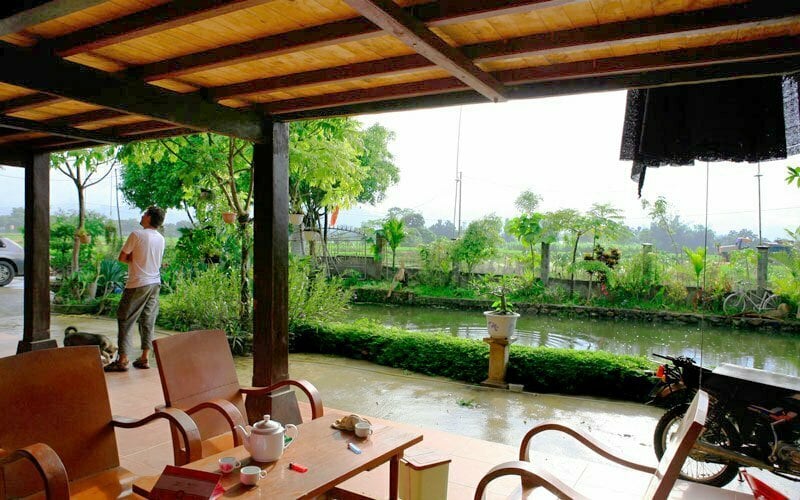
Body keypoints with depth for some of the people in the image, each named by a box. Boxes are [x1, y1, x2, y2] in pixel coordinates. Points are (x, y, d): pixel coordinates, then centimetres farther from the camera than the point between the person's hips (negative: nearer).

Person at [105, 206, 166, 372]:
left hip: (138, 284, -6)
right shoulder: (161, 239, 7)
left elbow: (122, 258, -8)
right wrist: (137, 259, 7)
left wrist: (132, 259, 8)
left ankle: (122, 360, 2)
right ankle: (145, 358, 13)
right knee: (148, 321, 11)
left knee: (125, 321, 2)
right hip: (155, 283, 6)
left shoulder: (137, 235, -12)